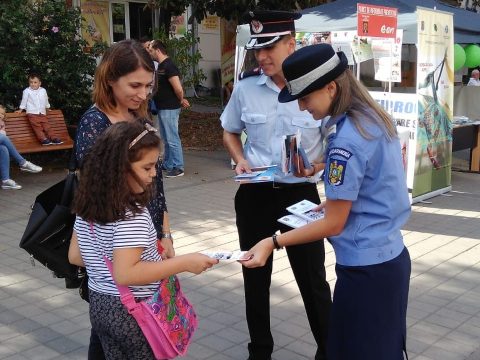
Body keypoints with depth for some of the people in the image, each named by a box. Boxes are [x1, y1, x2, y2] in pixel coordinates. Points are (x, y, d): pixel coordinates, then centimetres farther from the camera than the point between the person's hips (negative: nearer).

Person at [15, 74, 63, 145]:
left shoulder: (43, 90, 12)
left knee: (47, 126, -4)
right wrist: (20, 110, 12)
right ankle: (43, 139, -20)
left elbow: (46, 100, 26)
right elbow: (24, 101, 9)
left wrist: (47, 107, 33)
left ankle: (53, 138, -7)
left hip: (42, 113, 3)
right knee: (37, 127, -14)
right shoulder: (27, 91, 0)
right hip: (32, 113, -3)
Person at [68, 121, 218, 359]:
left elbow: (75, 256, 8)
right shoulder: (132, 216, -26)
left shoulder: (88, 205, 0)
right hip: (133, 311, -8)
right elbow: (124, 274, -30)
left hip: (100, 304, 8)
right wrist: (184, 263, -27)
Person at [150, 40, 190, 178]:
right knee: (166, 139, 17)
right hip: (162, 108, 10)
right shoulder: (161, 65, 12)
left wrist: (181, 100, -7)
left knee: (172, 139, -5)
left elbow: (178, 88, -25)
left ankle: (178, 167, 0)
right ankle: (168, 164, 28)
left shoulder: (168, 66, -19)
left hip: (169, 108, -10)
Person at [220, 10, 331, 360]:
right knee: (255, 275, 16)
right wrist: (240, 159, -5)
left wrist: (320, 164, -20)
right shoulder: (245, 88, -4)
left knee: (312, 277, 6)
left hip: (301, 193, -2)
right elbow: (230, 132, 13)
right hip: (255, 194, 3)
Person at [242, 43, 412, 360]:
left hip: (366, 269, -9)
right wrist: (337, 201, 12)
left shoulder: (347, 140, -24)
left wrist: (273, 243, -16)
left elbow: (333, 225, -19)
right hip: (392, 257, 9)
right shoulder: (377, 119, 3)